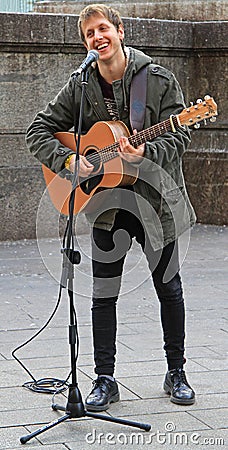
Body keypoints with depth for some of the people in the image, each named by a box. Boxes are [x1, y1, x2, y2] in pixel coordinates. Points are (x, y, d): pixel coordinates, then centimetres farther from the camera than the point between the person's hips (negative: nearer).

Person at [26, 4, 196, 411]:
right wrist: (67, 160, -15)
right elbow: (39, 130, 2)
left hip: (156, 197, -1)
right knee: (103, 295, 3)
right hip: (105, 200, 2)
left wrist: (144, 154, -28)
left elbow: (178, 137, -9)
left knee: (168, 288, 8)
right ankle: (104, 380, 14)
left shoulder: (159, 80, -5)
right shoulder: (79, 87, 1)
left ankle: (176, 373, 23)